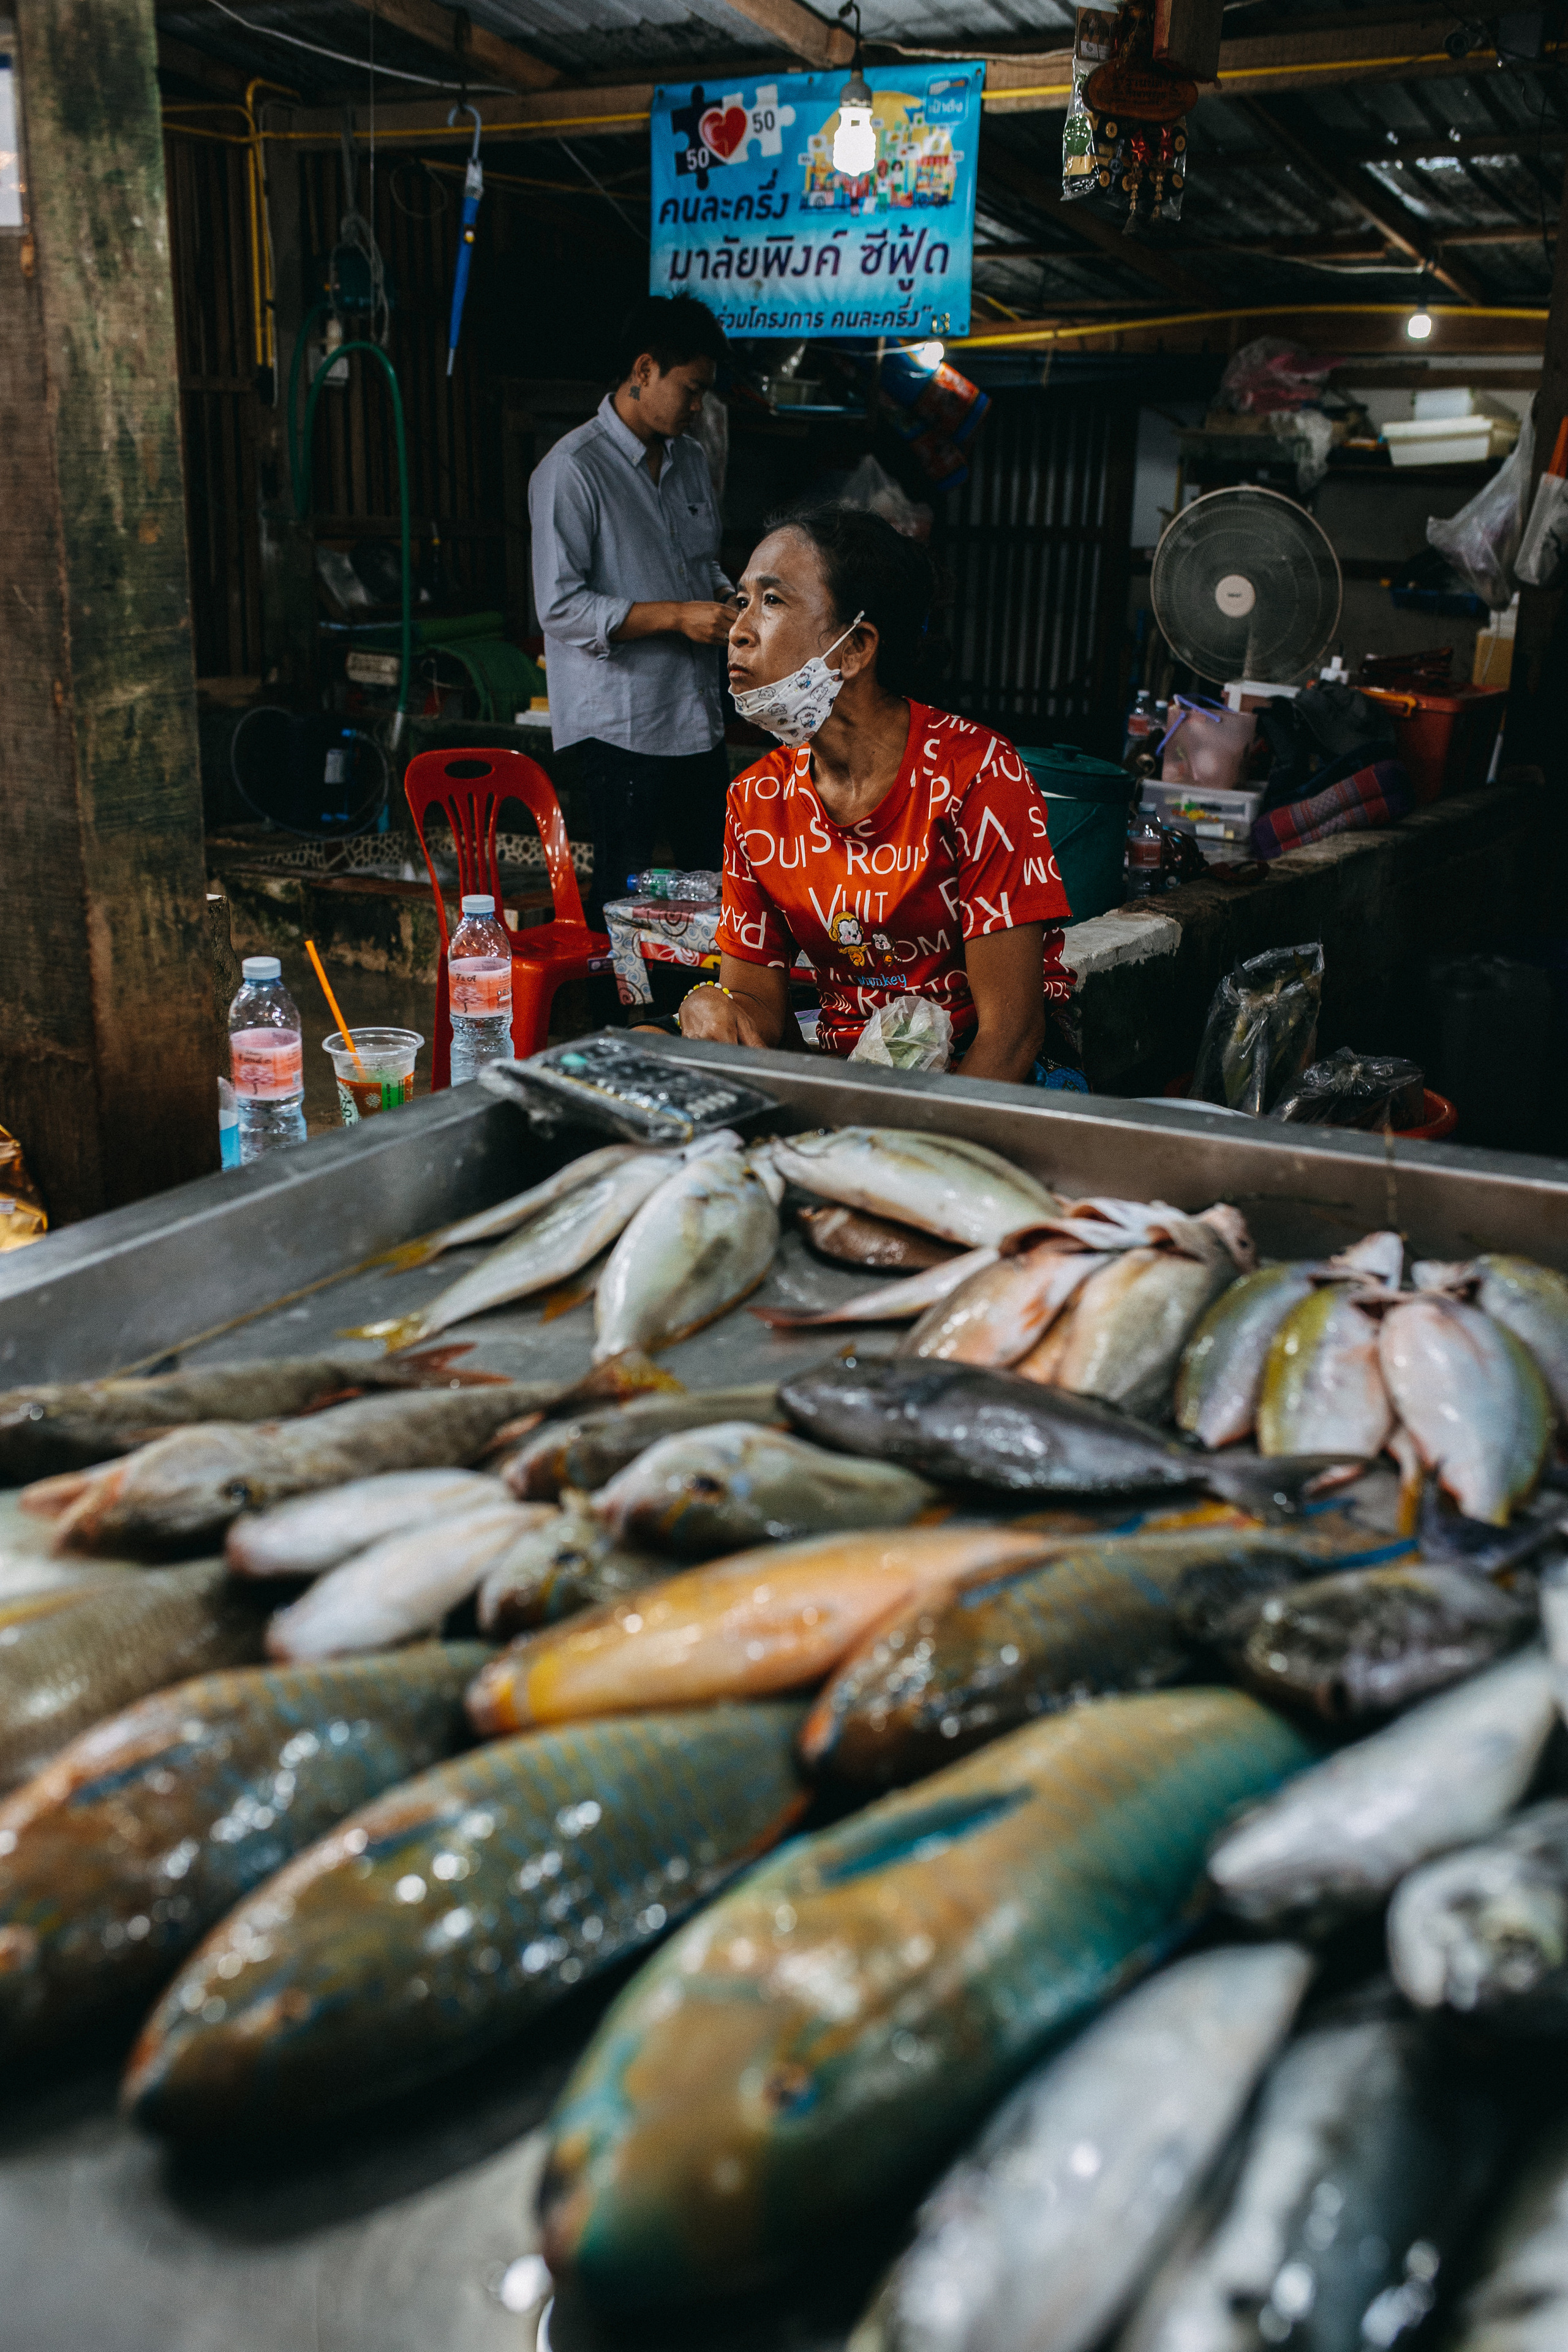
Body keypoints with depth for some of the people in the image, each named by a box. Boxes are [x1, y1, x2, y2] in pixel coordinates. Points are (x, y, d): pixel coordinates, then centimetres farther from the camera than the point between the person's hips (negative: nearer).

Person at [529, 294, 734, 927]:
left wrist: (728, 603, 2)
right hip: (622, 726, -7)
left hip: (698, 716, 8)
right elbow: (561, 607, -18)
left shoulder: (690, 459, 13)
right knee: (626, 898, 0)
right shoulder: (573, 471, -12)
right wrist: (677, 616, -21)